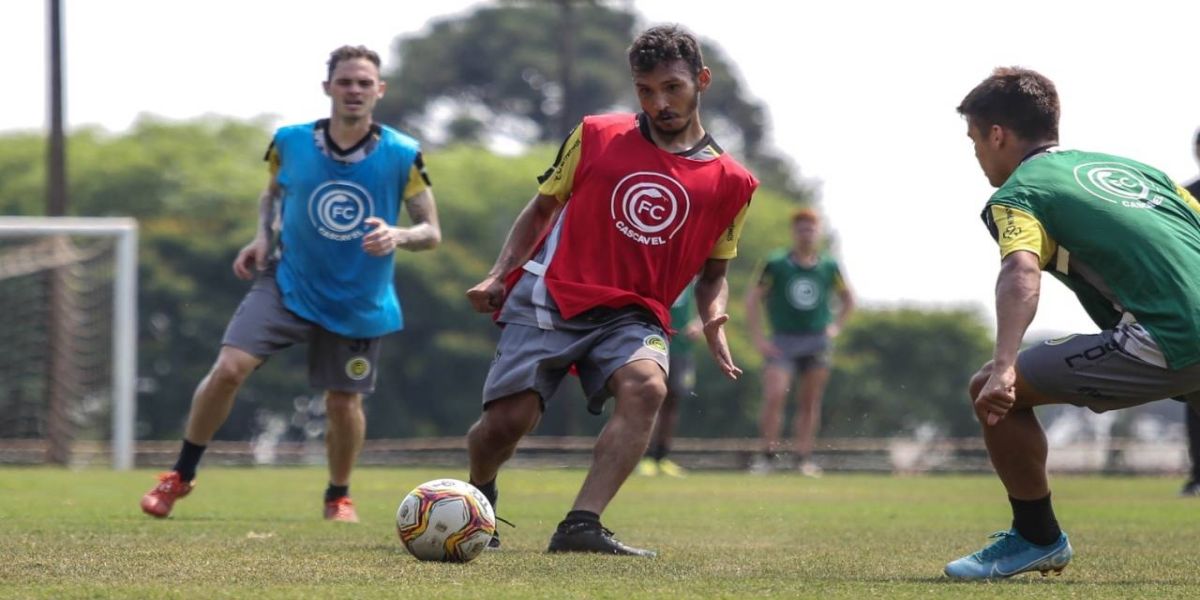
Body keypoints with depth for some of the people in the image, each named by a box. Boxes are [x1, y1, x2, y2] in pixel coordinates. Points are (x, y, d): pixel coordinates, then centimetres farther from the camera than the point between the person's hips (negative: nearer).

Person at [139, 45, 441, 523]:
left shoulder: (402, 156, -12)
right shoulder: (290, 142, -7)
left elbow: (431, 232, -6)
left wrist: (398, 236, -28)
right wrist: (263, 237, -3)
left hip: (359, 304, 0)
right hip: (287, 285, 1)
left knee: (343, 402, 5)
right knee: (229, 368, -16)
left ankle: (339, 496, 35)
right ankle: (181, 476, 2)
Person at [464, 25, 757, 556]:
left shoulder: (730, 182, 6)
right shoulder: (596, 137, 5)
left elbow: (712, 272, 17)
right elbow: (542, 209, 16)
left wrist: (713, 321, -4)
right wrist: (499, 274, 4)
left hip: (632, 315, 0)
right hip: (548, 298, 0)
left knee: (646, 385, -32)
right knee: (506, 419, -13)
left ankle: (581, 526, -37)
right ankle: (479, 494, 25)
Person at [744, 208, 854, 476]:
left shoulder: (829, 266, 4)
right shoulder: (775, 264, -3)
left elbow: (847, 299, 20)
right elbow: (752, 298, 1)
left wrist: (835, 327, 7)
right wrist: (758, 338, -6)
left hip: (817, 342, 2)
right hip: (782, 341, -2)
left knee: (810, 402, 3)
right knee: (774, 396, -16)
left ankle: (803, 457, 9)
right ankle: (768, 453, -6)